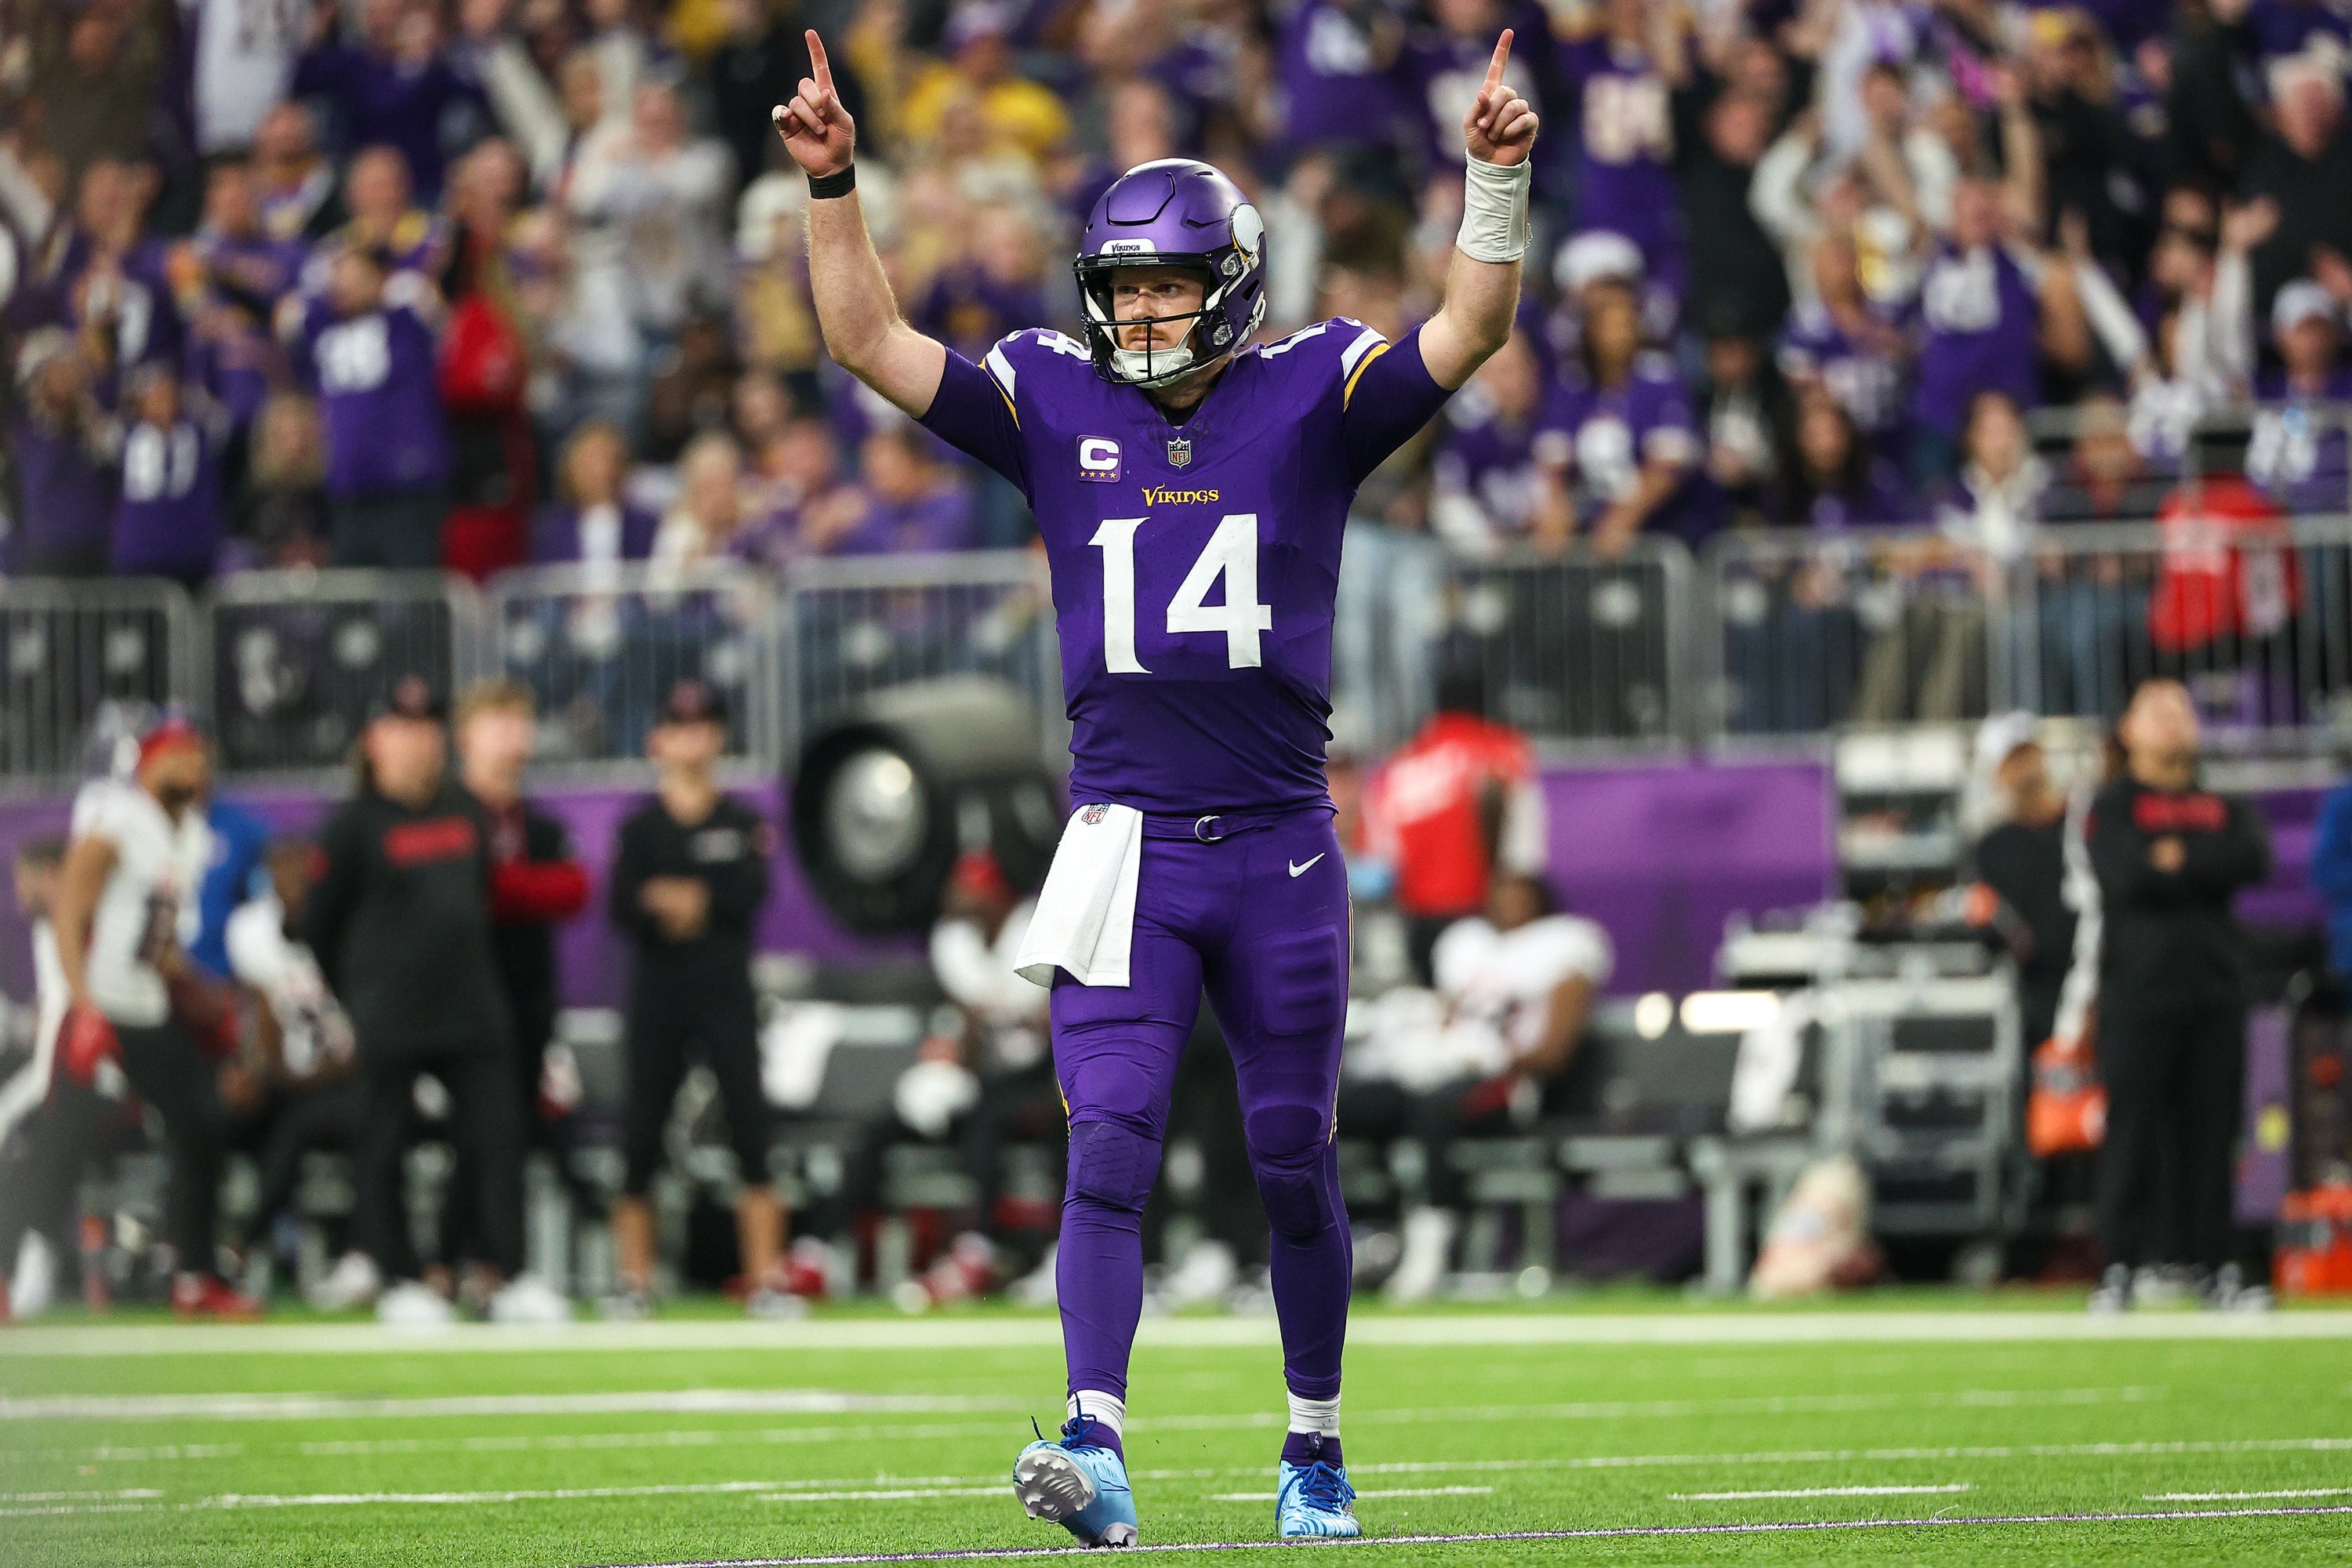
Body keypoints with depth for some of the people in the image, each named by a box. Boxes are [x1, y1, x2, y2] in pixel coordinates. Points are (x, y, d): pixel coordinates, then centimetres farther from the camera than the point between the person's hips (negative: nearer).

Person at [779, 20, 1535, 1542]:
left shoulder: (1309, 397, 3)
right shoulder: (1056, 403, 6)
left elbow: (1471, 333, -7)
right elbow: (870, 341, 1)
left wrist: (1497, 182, -21)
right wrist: (834, 187, -10)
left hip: (1281, 843, 0)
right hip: (1128, 838, 0)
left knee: (1296, 1160, 9)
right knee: (1111, 1141, -13)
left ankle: (1316, 1446, 24)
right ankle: (1098, 1450, -22)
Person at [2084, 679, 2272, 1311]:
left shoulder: (2224, 806, 18)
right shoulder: (2113, 806, 6)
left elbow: (2257, 859, -3)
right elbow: (2125, 876, -13)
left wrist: (2179, 859, -8)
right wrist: (2211, 869, -6)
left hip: (2215, 991, 4)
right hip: (2139, 991, -4)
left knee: (2213, 1130, 3)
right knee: (2133, 1125, -6)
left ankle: (2214, 1264, 7)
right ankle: (2121, 1265, -4)